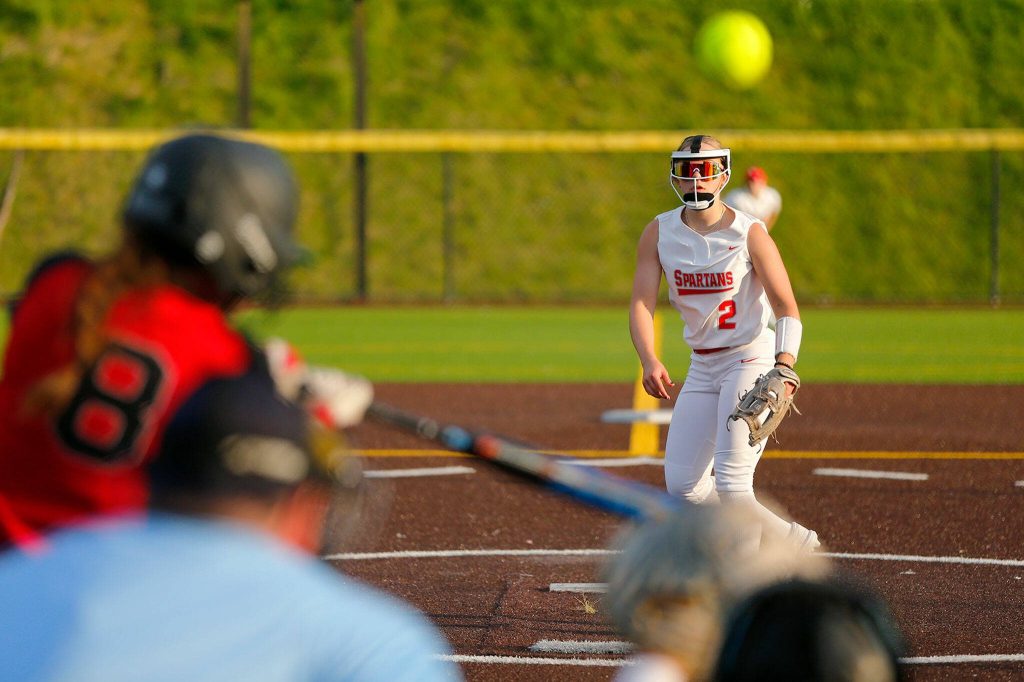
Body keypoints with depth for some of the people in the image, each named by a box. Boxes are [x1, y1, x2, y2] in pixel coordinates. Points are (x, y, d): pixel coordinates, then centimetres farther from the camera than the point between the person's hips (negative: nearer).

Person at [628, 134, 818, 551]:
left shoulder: (749, 233, -12)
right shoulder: (659, 233, 1)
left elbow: (787, 308, -15)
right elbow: (641, 303, -5)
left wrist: (784, 365, -32)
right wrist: (649, 360, -24)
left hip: (752, 358, -6)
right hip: (702, 367, 6)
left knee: (730, 485, -18)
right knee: (682, 486, 1)